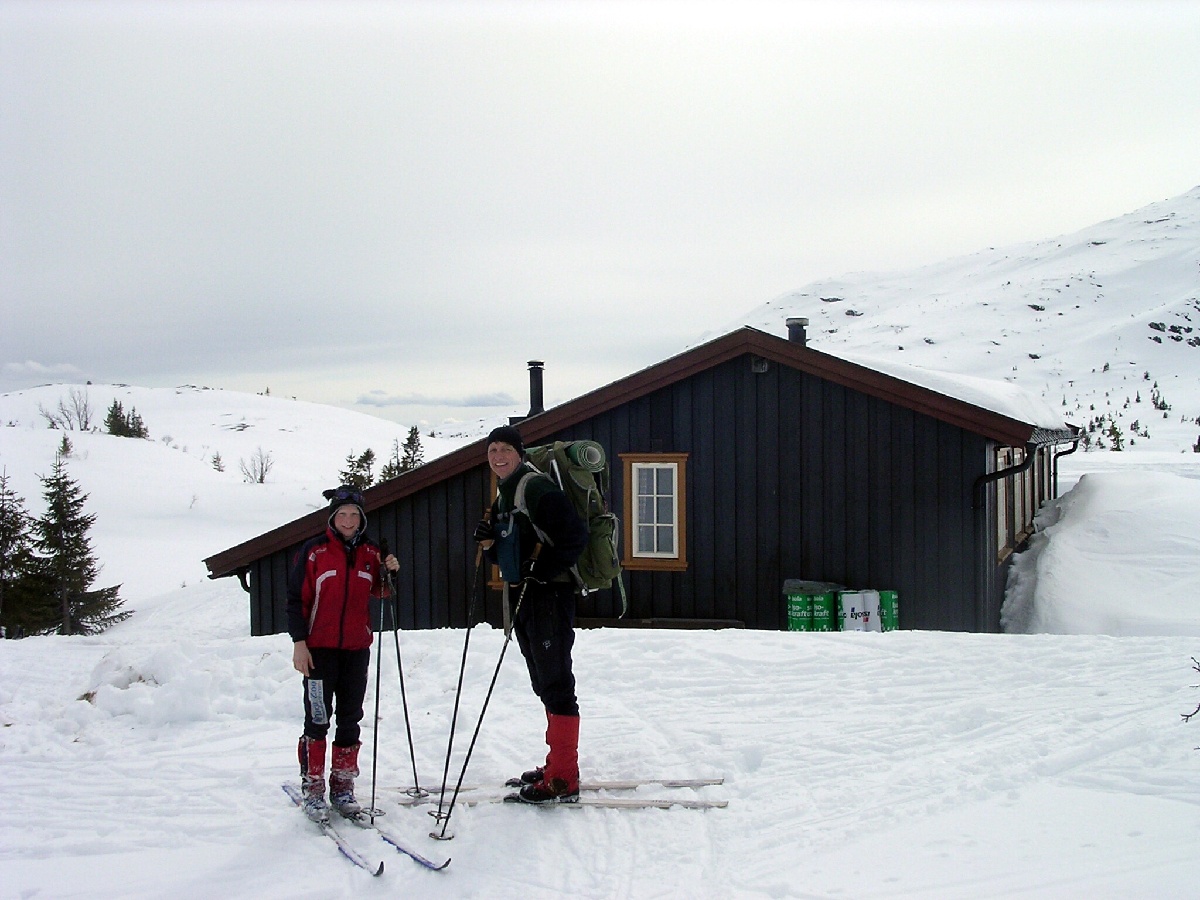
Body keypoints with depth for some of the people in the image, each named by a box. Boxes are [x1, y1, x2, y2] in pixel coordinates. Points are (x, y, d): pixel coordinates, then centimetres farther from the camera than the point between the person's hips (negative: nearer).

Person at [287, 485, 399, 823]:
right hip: (319, 648, -4)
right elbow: (296, 599, -3)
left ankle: (343, 788, 17)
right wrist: (299, 642, -9)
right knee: (318, 720, -4)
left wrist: (390, 574, -3)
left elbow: (380, 592, 18)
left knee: (350, 720, 8)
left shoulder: (371, 554, 7)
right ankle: (312, 790, 5)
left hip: (357, 649, 4)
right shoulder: (313, 552, -4)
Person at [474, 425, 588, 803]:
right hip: (524, 598, 10)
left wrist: (543, 568, -22)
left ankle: (563, 780, -6)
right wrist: (489, 543, 3)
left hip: (550, 596, -10)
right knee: (544, 685, 16)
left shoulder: (537, 488, -13)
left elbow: (576, 536, -21)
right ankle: (557, 767, 25)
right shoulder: (503, 496, 17)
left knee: (556, 684, -8)